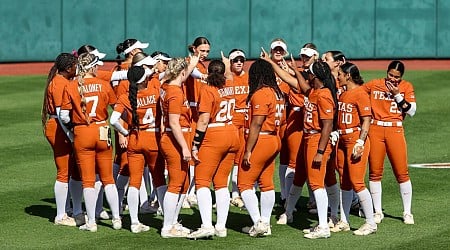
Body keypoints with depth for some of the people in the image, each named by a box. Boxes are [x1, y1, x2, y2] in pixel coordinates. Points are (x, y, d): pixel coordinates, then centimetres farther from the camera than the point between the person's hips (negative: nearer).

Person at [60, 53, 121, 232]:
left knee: (88, 180, 5)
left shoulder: (71, 87, -6)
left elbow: (64, 116, -6)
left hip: (81, 134, -1)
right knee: (108, 178, 12)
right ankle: (116, 219, 12)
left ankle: (91, 222, 5)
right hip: (102, 132, 1)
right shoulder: (104, 85, -4)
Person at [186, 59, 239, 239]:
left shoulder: (207, 90, -12)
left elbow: (203, 120, -16)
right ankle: (221, 227, 9)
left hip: (213, 138, -7)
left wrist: (195, 145, -12)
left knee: (202, 182, -6)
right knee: (222, 183, 11)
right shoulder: (229, 86, 7)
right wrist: (228, 66, 55)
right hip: (232, 135, 7)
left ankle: (207, 225, -19)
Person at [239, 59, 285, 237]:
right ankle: (265, 224, 16)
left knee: (244, 182, -2)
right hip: (274, 140, 9)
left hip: (261, 140, -9)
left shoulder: (260, 93, -16)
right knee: (266, 183, 13)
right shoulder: (277, 93, 10)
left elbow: (256, 124, -19)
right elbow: (278, 120, 11)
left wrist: (248, 151, -18)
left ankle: (258, 224, -9)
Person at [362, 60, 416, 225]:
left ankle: (407, 212, 7)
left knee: (402, 173, -3)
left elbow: (412, 111, -4)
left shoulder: (406, 87, 5)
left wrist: (397, 95, -11)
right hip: (375, 130, 1)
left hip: (395, 131, -1)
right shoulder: (374, 85, 7)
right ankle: (378, 212, 12)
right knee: (375, 172, 2)